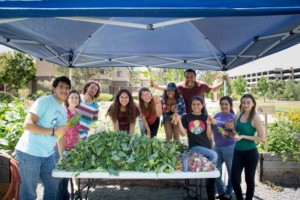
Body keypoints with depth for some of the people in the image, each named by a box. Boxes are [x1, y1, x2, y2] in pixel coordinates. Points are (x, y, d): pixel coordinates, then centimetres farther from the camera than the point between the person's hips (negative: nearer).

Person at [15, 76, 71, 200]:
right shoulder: (44, 101, -12)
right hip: (29, 152, -8)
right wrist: (53, 131, -22)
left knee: (53, 186, 18)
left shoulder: (63, 110, 13)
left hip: (48, 154, 8)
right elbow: (27, 124, -20)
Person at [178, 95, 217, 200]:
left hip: (207, 148, 4)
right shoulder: (186, 117, 3)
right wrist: (179, 122, -17)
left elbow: (209, 136, 2)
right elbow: (184, 133, -6)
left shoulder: (206, 117, 7)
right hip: (194, 148, -3)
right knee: (214, 155, -29)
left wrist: (208, 124, -12)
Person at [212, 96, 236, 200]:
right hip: (217, 146, 5)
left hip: (229, 147, -5)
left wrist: (227, 133, -26)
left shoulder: (233, 117, -8)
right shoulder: (217, 115, 5)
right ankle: (221, 191, 26)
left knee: (231, 171, 8)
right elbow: (211, 128, 11)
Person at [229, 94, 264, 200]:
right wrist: (232, 129, -5)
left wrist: (243, 137, -20)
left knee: (249, 179, 10)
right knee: (234, 179, 5)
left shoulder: (255, 118, -11)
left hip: (250, 153, -5)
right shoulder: (238, 116, 4)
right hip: (238, 152, 5)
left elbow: (261, 138, -13)